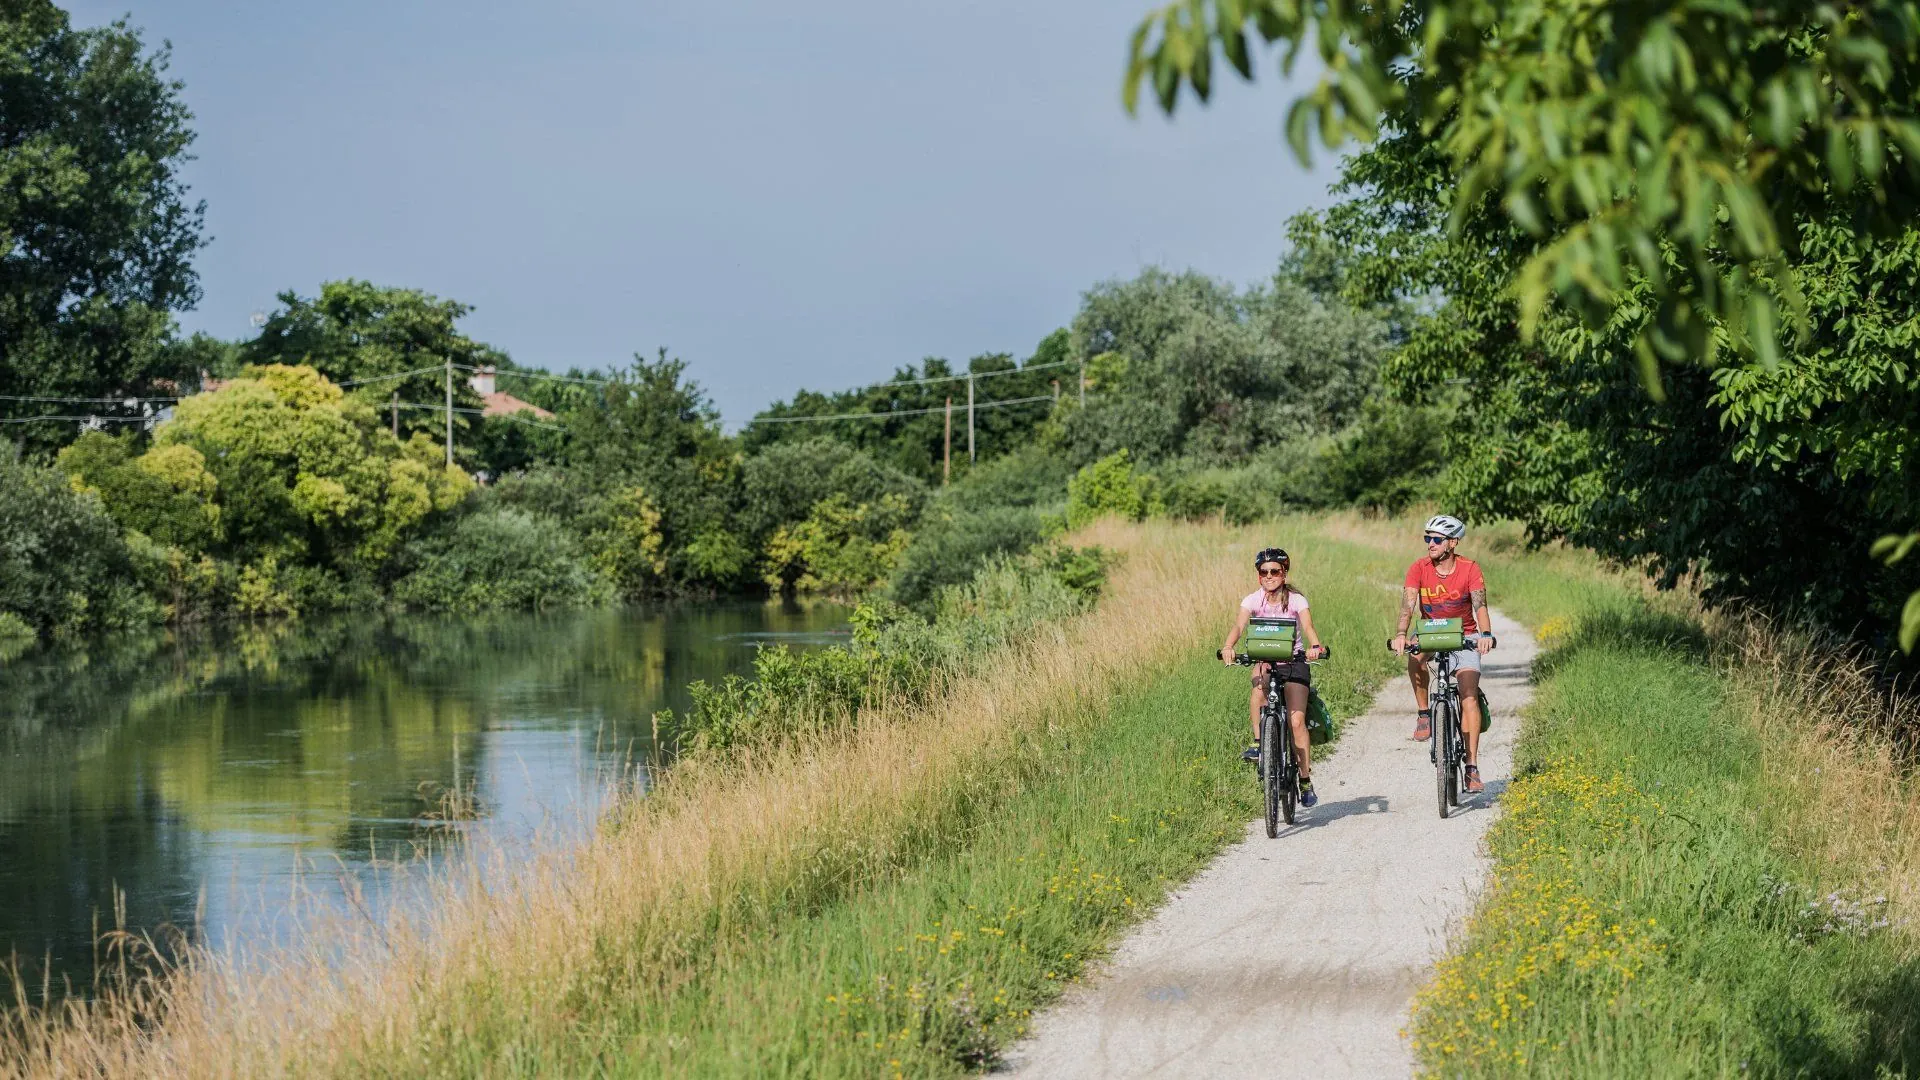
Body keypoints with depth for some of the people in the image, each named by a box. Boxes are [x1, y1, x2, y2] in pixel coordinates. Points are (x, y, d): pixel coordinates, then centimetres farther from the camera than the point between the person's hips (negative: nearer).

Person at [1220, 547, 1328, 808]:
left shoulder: (1295, 599, -8)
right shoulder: (1253, 600, -4)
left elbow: (1307, 625, -23)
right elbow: (1239, 625, -20)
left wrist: (1315, 646, -46)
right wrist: (1227, 647, -41)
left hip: (1294, 661, -1)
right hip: (1265, 659, 1)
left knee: (1296, 720, -13)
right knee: (1259, 681, -36)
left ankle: (1306, 780, -3)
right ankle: (1258, 741, -27)